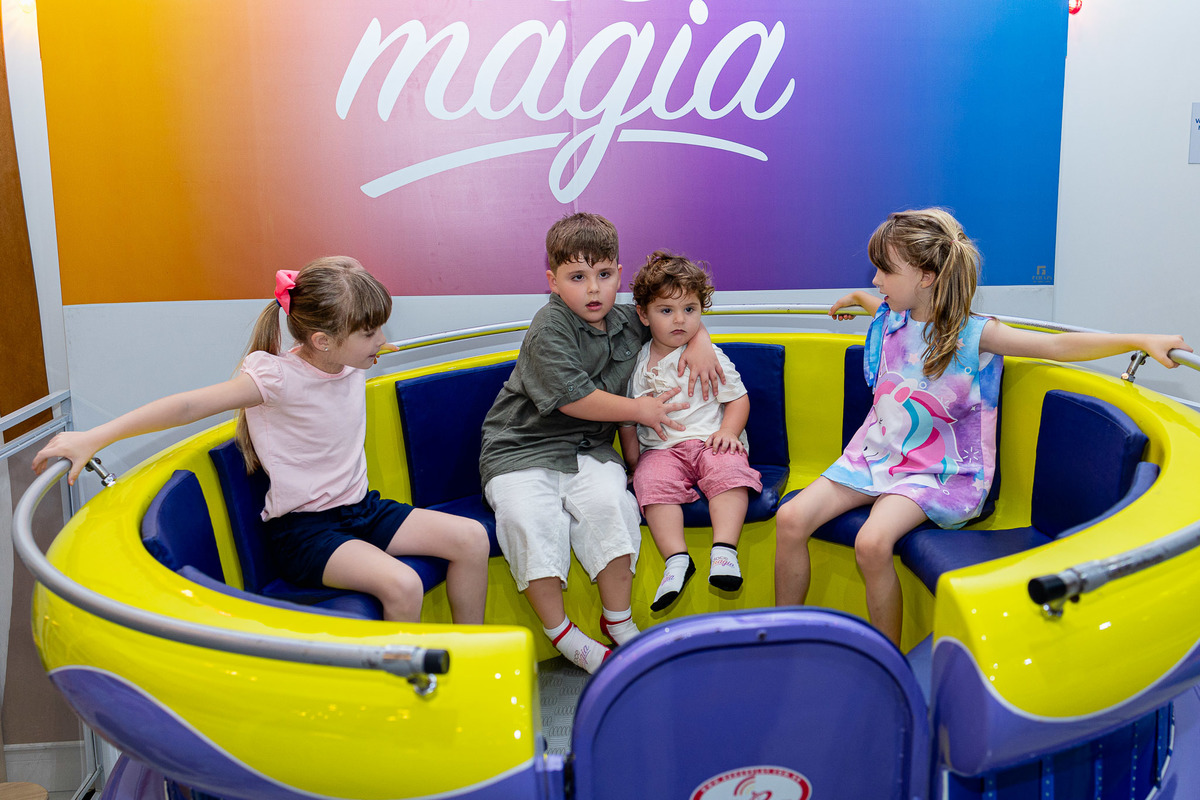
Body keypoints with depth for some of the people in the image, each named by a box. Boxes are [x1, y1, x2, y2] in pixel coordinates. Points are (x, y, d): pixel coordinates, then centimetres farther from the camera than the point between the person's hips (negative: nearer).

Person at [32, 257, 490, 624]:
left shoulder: (351, 359, 1)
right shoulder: (278, 377, -19)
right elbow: (189, 407, -25)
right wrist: (93, 439, -25)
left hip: (361, 510, 7)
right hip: (302, 528, -7)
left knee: (472, 538, -7)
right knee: (401, 584, -31)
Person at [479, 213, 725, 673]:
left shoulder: (628, 322, 10)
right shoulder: (549, 328, -11)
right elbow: (573, 397, -18)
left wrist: (699, 342, 7)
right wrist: (640, 410, -9)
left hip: (589, 449, 4)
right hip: (522, 449, -4)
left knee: (608, 502, -27)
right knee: (526, 515, -30)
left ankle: (618, 621, -11)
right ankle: (560, 633, -15)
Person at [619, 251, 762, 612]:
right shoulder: (638, 363, 11)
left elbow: (739, 397, 7)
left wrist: (728, 432, -10)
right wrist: (632, 458, 8)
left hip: (709, 441, -1)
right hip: (660, 448, 1)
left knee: (728, 470, -32)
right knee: (652, 481, -29)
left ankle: (724, 550, -36)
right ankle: (676, 559, -32)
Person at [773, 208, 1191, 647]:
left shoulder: (974, 335, -11)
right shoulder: (890, 317, 6)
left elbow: (1058, 346, -13)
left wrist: (1143, 340, -19)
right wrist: (857, 298, 50)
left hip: (932, 471, -6)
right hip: (874, 453, 6)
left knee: (872, 543, -33)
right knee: (791, 518, -15)